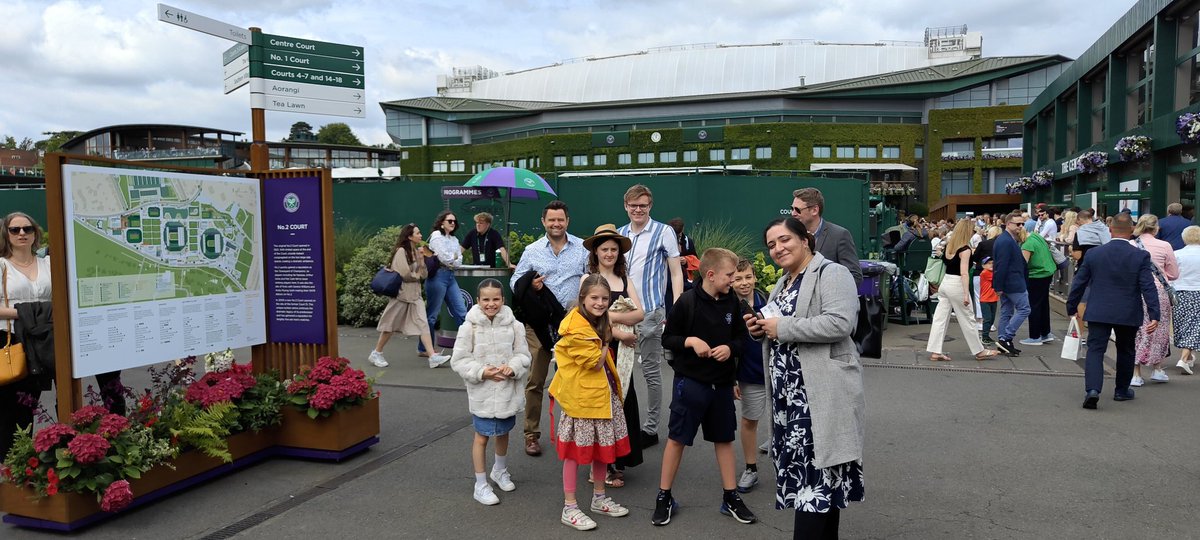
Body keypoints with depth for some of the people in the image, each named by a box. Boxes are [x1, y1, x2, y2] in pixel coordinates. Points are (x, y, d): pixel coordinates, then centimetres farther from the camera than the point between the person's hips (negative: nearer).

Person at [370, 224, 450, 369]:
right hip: (402, 293, -6)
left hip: (415, 294, 6)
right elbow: (405, 274, -17)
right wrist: (416, 275, 1)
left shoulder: (417, 251, 9)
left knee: (423, 324, -5)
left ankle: (433, 357, -11)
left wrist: (421, 259, -7)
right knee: (390, 326, 5)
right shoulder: (401, 251, -13)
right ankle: (376, 354, 22)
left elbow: (423, 275, 6)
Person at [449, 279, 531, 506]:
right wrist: (482, 372, -21)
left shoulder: (514, 325, -7)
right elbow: (459, 360, -10)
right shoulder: (469, 327, -12)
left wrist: (512, 368, -21)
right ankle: (481, 485, 19)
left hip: (508, 390, 3)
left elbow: (523, 355, -1)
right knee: (482, 436, 5)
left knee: (503, 431, 22)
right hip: (482, 392, -3)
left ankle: (500, 470, 47)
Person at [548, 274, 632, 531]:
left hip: (603, 392, 9)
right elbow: (596, 362, -19)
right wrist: (606, 341, -7)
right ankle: (569, 509, 11)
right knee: (575, 451, 1)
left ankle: (599, 498, 33)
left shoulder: (597, 321, 9)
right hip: (580, 395, -9)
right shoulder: (576, 327, -21)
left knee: (603, 446, 16)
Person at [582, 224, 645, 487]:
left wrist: (611, 316, -11)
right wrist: (618, 332, -9)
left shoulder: (625, 280, 14)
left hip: (622, 351, 4)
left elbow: (640, 314, 2)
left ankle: (617, 461, 15)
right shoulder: (588, 279, 1)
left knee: (622, 401, 2)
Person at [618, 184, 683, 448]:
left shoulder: (663, 232, -3)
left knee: (651, 372, 3)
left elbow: (676, 273, -3)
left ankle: (651, 428, 13)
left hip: (649, 311, -5)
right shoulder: (620, 234, 12)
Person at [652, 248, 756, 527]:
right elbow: (667, 338, -5)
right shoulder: (688, 301, -12)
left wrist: (730, 348, -11)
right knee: (677, 438, 3)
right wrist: (690, 341, -22)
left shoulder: (732, 302, 1)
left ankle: (731, 498, 26)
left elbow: (740, 338, 10)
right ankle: (664, 497, 16)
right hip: (690, 380, -4)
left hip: (722, 382, 5)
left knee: (724, 438, 13)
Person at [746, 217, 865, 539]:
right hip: (789, 393, 9)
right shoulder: (784, 283, 19)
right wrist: (760, 329, 3)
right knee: (809, 469, 13)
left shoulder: (831, 274, -9)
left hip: (820, 393, -8)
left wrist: (782, 327, -19)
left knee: (816, 470, -7)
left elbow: (840, 323, -24)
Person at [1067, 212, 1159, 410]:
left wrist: (1071, 307, 13)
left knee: (1095, 350, -2)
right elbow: (1148, 288, -10)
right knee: (1125, 352, 18)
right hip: (1129, 315, 1)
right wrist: (1154, 315, -8)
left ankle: (1092, 389, -21)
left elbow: (1079, 283, 3)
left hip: (1099, 313, 0)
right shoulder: (1141, 256, -7)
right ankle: (1122, 391, 29)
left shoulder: (1093, 253, -3)